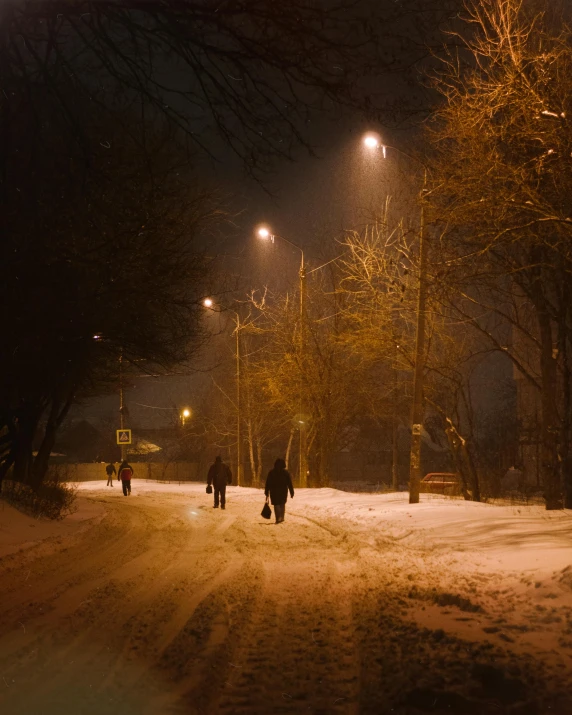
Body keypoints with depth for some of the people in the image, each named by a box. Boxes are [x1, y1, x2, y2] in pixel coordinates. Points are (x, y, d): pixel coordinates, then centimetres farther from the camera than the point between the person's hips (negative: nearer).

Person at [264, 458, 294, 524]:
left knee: (276, 504, 1)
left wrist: (267, 492, 4)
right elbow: (290, 483, 0)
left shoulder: (271, 472, 0)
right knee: (282, 504, 17)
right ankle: (282, 518, 16)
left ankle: (278, 518, -13)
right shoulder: (286, 472, 0)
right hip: (283, 491, 1)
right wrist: (292, 492, 3)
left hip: (274, 491, -1)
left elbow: (268, 483, 0)